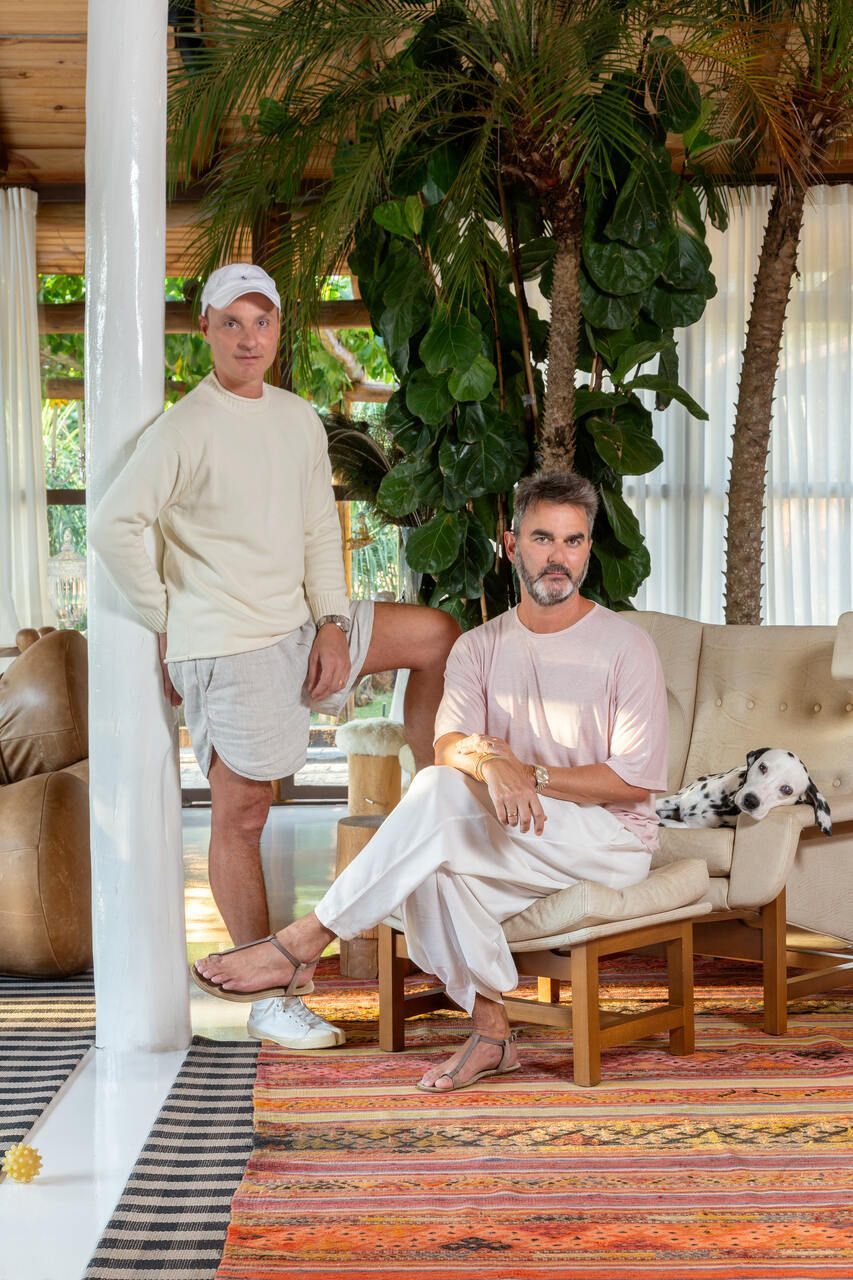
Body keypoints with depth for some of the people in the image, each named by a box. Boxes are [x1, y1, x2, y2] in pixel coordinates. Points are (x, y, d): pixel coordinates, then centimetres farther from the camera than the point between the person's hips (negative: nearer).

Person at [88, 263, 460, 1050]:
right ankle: (268, 1002, 8)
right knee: (242, 815, -1)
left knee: (438, 635, 8)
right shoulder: (186, 429, -12)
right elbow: (113, 527, -17)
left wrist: (332, 623, 1)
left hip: (299, 627, 8)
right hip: (226, 647, -7)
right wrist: (166, 625, -11)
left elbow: (321, 527, 13)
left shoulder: (300, 420, 10)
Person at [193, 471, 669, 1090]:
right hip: (516, 841, 5)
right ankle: (491, 1029, -21)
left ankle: (302, 943, -23)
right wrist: (487, 759, -31)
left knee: (440, 797, -28)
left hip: (612, 838, -4)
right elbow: (447, 744, -7)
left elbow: (635, 782, -8)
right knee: (436, 864, -30)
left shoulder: (626, 647, -4)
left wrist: (529, 773, -15)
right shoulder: (480, 648, 9)